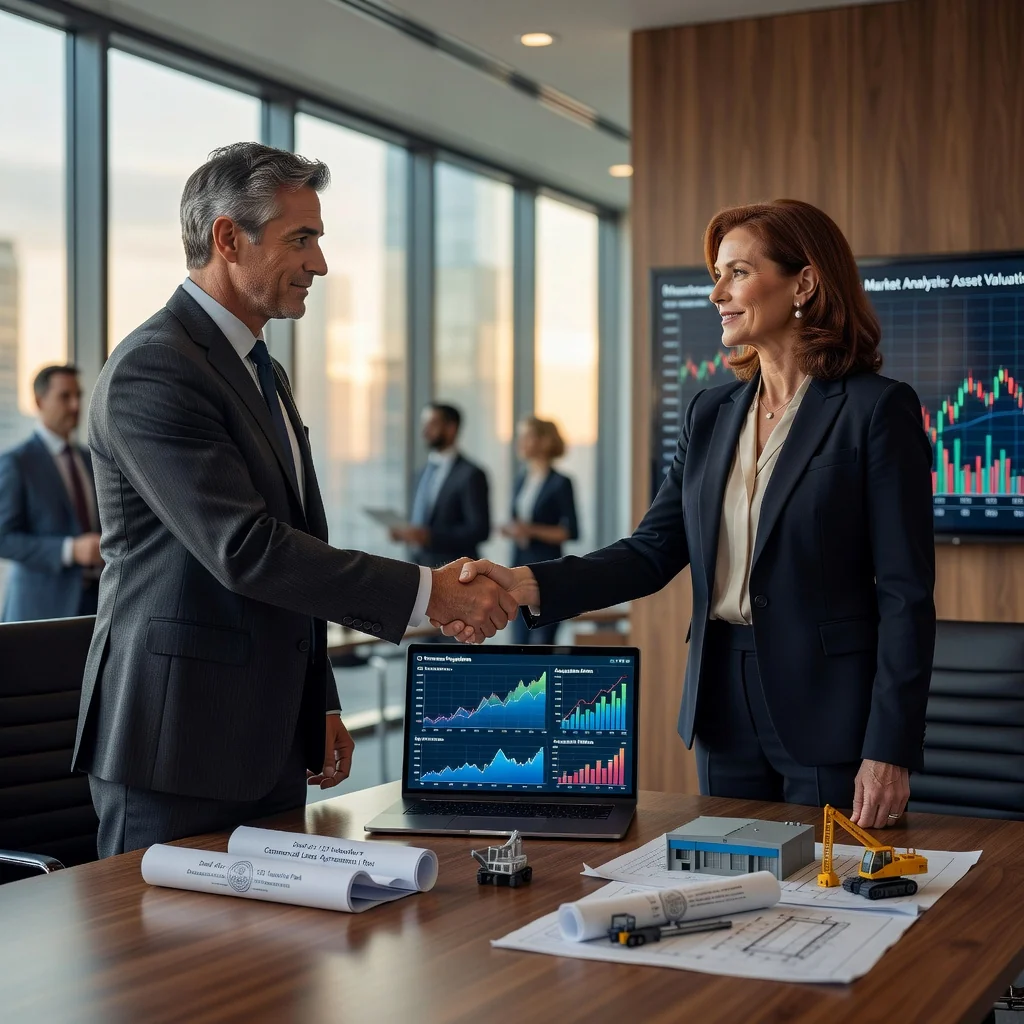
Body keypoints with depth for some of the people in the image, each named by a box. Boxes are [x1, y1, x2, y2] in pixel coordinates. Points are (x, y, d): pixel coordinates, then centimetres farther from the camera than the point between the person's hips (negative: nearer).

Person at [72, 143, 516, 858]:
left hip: (270, 745, 9)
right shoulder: (153, 369, -15)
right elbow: (244, 550, -24)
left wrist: (320, 705, 19)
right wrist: (426, 591, -21)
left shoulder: (262, 372, 17)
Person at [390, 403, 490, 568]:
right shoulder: (424, 472, 15)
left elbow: (479, 530, -15)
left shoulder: (470, 474, -9)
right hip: (421, 565, 7)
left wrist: (429, 536, -21)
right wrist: (404, 531, 1)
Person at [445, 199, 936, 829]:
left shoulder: (878, 409, -8)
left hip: (830, 713, -5)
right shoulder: (711, 414, 10)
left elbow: (906, 594, -11)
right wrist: (528, 586, -11)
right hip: (725, 704, 6)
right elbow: (653, 552, 4)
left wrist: (889, 752, -15)